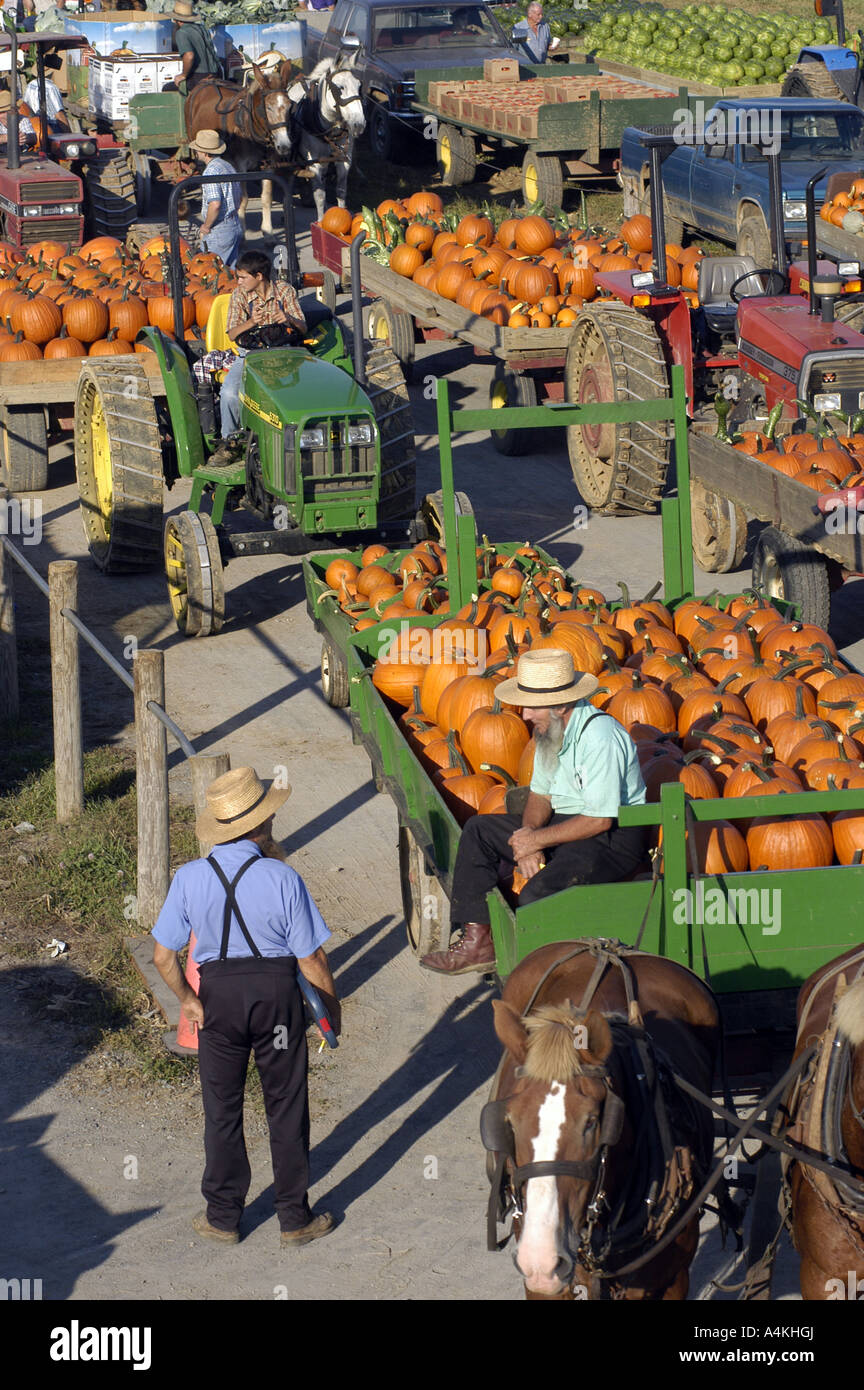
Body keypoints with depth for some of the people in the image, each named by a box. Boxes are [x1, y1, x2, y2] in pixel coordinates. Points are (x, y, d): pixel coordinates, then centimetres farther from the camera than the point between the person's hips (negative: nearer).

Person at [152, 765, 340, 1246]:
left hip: (218, 993, 2)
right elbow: (311, 959, -11)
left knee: (222, 1108, 16)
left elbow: (164, 957, -6)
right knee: (286, 1107, 12)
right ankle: (295, 1220, 22)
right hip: (276, 991, -2)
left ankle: (223, 1217, 27)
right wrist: (333, 1007, 4)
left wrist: (189, 1000, 10)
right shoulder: (282, 878, -17)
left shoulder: (190, 878, -10)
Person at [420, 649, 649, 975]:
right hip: (566, 823, 10)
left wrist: (537, 839, -17)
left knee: (536, 895, -31)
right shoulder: (550, 729, 4)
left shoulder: (599, 736, -24)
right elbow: (541, 794, 13)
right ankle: (478, 941, 1)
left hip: (615, 837, -10)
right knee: (479, 830, 4)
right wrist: (528, 834, -9)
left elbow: (600, 820, -25)